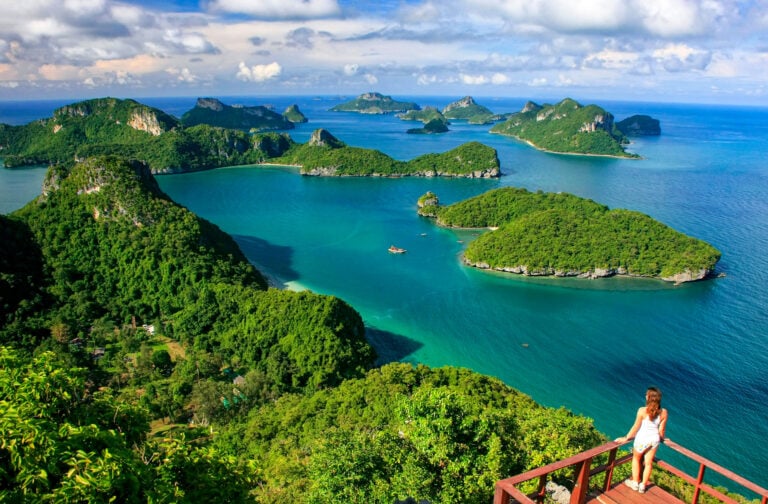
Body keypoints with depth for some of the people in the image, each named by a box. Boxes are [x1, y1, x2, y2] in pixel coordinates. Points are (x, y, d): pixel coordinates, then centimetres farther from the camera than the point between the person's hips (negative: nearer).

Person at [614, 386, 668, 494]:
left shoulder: (642, 410, -22)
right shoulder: (663, 412, -12)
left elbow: (636, 427, -13)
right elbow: (661, 430, -1)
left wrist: (626, 438, 1)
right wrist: (662, 439, 22)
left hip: (642, 438, -3)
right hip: (654, 439, 3)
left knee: (636, 459, 22)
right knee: (648, 463, 18)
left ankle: (635, 483, 30)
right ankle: (643, 486, 30)